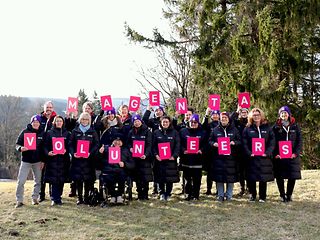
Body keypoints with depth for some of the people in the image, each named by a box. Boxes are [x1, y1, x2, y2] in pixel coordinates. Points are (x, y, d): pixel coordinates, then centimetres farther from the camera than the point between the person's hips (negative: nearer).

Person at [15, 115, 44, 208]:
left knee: (38, 181, 7)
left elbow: (44, 147, 7)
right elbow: (17, 144, -1)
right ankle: (19, 200, 4)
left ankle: (35, 198, 21)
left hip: (38, 161, 2)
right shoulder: (25, 132, -2)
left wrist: (43, 160, 3)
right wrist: (20, 148, -24)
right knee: (21, 181, -5)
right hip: (26, 160, -2)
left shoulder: (42, 133, 4)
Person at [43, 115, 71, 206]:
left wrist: (66, 150, -13)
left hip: (63, 159, 2)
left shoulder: (67, 134, 10)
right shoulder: (50, 133, 7)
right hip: (53, 159, -1)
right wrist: (47, 152, -15)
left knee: (61, 180, 3)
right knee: (54, 180, -4)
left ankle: (58, 197, 14)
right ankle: (54, 199, 2)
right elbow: (46, 145, 2)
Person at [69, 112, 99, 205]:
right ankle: (79, 198, 9)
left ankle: (86, 197, 9)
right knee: (78, 179, 1)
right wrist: (73, 153, -12)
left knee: (88, 179, 0)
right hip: (77, 158, 1)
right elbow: (70, 144, 5)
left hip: (89, 159, 0)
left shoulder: (93, 132, 7)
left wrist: (90, 153, -14)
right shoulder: (75, 131, 9)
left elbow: (96, 145, 2)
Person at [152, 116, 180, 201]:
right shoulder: (156, 133, 9)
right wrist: (156, 155, -9)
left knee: (170, 178, 2)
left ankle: (168, 194, 13)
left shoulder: (174, 132, 6)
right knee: (160, 178, 2)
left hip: (171, 159, -1)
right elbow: (153, 145, 5)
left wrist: (174, 156, -11)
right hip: (159, 159, 1)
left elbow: (177, 145, 0)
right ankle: (162, 193, 13)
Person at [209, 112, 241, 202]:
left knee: (230, 177, 2)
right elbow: (210, 141, 10)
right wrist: (214, 144, -10)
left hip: (230, 157, 0)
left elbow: (239, 141, 7)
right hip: (218, 157, 0)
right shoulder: (216, 129, 8)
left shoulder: (234, 130, 7)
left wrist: (234, 142, -12)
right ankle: (220, 195, 13)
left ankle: (229, 195, 15)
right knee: (219, 177, 1)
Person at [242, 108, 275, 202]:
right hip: (252, 157, 0)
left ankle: (262, 197, 15)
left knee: (264, 178, 4)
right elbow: (244, 143, -1)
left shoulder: (267, 128, 7)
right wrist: (249, 153, -13)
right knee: (251, 178, 1)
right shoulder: (247, 129, 5)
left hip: (264, 157, 0)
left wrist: (267, 153, -11)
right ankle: (252, 195, 17)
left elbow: (272, 142, 2)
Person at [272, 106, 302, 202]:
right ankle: (282, 195, 15)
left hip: (292, 156, 1)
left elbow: (299, 141, 5)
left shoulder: (295, 126, 7)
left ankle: (289, 194, 19)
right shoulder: (276, 127, 3)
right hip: (279, 157, -1)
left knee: (292, 176, 3)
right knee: (280, 177, 1)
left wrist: (296, 153, -7)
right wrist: (275, 154, -11)